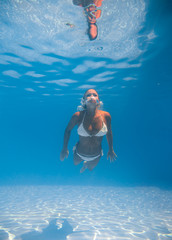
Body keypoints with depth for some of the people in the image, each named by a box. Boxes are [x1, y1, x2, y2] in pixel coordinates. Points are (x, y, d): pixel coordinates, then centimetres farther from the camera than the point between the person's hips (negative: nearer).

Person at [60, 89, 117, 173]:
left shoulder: (106, 115, -20)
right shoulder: (78, 115, -25)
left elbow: (109, 133, -3)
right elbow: (68, 130, -8)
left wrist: (111, 150, 7)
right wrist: (64, 149, -3)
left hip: (96, 156, 1)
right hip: (79, 154, -1)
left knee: (90, 169, 31)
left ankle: (86, 164, 66)